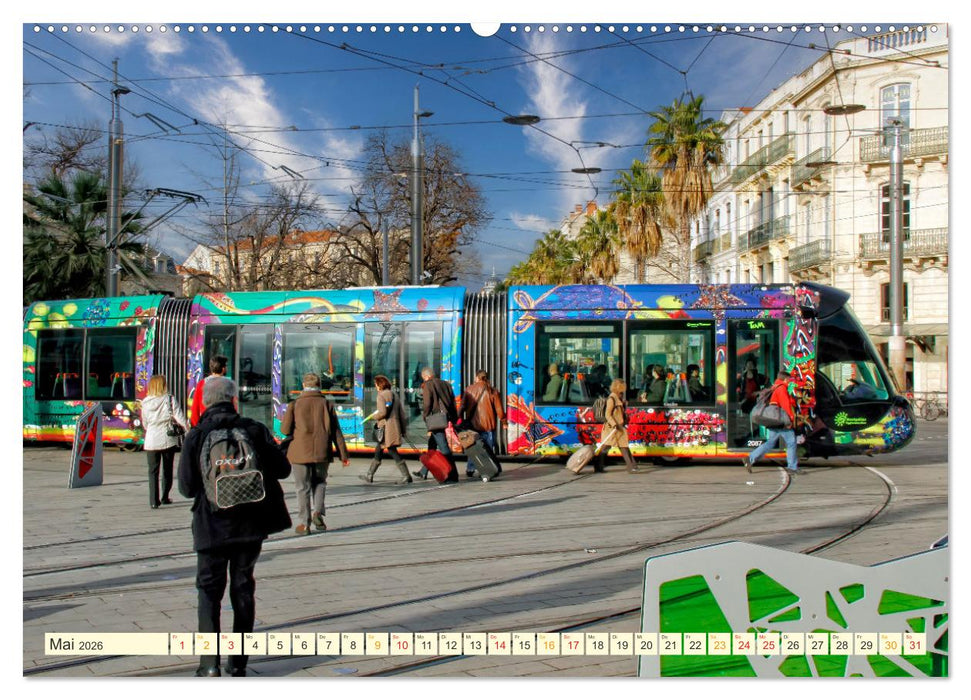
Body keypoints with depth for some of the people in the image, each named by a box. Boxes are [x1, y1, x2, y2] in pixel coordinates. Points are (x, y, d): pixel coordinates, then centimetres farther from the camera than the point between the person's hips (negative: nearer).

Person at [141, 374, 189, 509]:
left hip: (151, 440, 1)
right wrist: (187, 429, -3)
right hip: (168, 439, -1)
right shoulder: (170, 399, -6)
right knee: (167, 469, 14)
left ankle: (154, 500, -6)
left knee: (153, 471, 4)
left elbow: (144, 423, 10)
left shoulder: (145, 402, 1)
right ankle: (165, 497, 21)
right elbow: (179, 417, -12)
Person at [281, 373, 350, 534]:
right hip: (322, 453, 1)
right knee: (319, 482, 20)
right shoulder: (327, 404, 2)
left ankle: (304, 523, 7)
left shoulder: (294, 404, -1)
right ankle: (318, 512, 0)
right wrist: (344, 454, 2)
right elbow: (336, 432, 0)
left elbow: (285, 429, -4)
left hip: (300, 452, -1)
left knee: (303, 487, 7)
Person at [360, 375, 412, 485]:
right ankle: (369, 475, 22)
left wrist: (374, 416, 0)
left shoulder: (381, 395, -9)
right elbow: (402, 413, 14)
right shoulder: (394, 395, 15)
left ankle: (406, 476, -9)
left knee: (392, 451, -7)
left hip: (386, 428, -9)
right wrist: (403, 429, 17)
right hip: (395, 427, 9)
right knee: (378, 452, 16)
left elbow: (383, 412, -20)